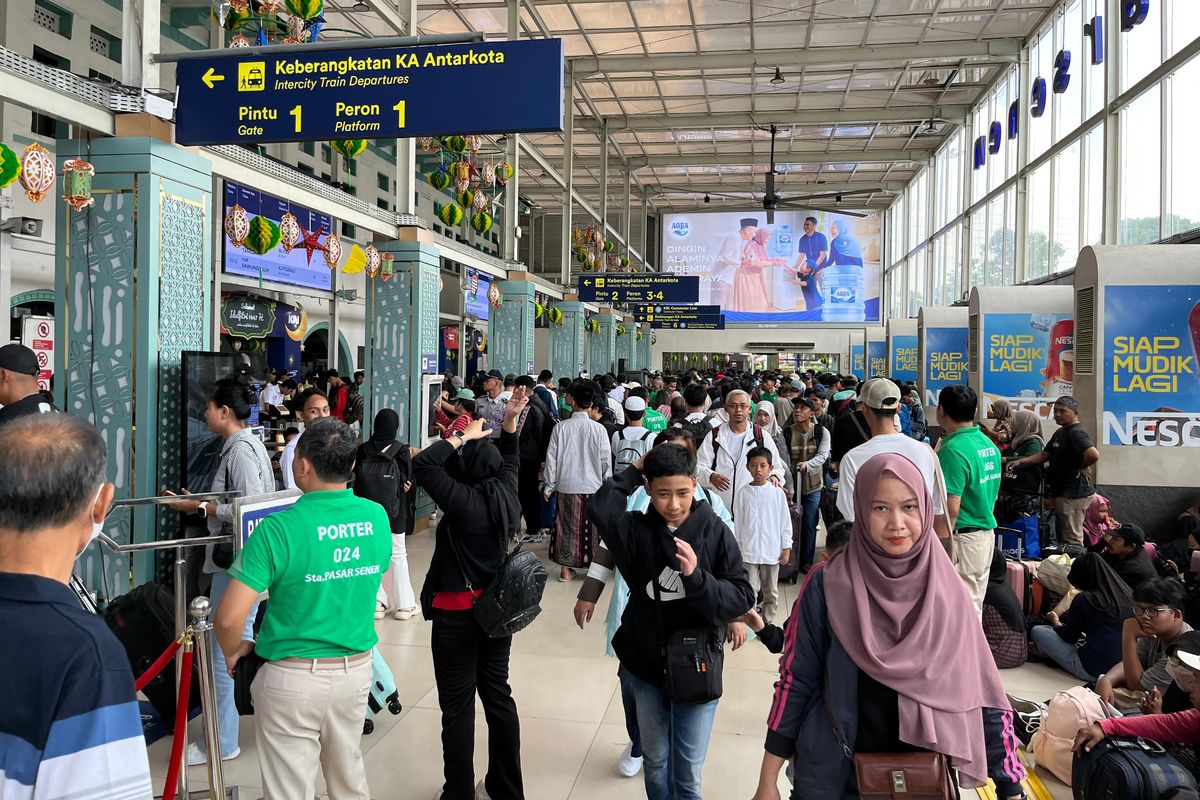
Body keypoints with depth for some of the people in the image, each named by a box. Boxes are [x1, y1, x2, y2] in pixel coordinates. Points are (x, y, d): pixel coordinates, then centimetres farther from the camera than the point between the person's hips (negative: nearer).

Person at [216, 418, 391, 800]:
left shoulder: (279, 529, -20)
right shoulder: (378, 518, -5)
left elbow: (230, 617, -21)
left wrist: (232, 652, 0)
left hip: (293, 678, -5)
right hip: (356, 669, 5)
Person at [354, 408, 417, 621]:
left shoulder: (363, 450, -8)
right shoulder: (401, 450, -13)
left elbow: (356, 476, -3)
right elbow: (408, 481, -8)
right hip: (394, 513, -1)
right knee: (398, 555, 11)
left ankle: (377, 603, 13)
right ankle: (404, 604, 13)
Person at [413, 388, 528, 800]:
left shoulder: (463, 501, -21)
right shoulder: (507, 493, -1)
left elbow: (422, 465, -21)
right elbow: (510, 460, 18)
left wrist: (463, 438, -13)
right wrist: (510, 421, 10)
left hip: (458, 613, -7)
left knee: (458, 706, 5)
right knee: (497, 695, 16)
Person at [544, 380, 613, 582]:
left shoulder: (561, 427, -6)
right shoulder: (598, 429, -9)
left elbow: (552, 458, -1)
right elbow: (606, 461, -2)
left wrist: (549, 486, 9)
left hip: (566, 485, 1)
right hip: (592, 486, -1)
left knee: (566, 526, 11)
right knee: (591, 528, 10)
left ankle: (566, 570, 17)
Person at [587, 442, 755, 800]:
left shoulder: (714, 531, -11)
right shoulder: (638, 529, -8)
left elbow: (742, 597, -12)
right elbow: (600, 509, -28)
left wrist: (696, 577, -27)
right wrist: (634, 472, -16)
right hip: (645, 666, 2)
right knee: (655, 761, 21)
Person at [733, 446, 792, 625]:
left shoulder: (777, 493, -4)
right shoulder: (743, 493, -2)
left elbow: (785, 521, 0)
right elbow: (738, 523, 3)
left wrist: (786, 548, -1)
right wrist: (736, 549, 4)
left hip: (772, 550, 1)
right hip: (749, 550, -1)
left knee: (771, 591, 12)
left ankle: (767, 622, 26)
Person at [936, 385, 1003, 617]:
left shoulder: (953, 449, -20)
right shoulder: (989, 445, 9)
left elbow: (951, 508, -24)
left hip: (962, 538, -9)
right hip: (987, 535, 9)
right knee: (975, 605, 18)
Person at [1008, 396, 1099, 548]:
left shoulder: (1076, 433, -17)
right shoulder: (1060, 433, 16)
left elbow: (1094, 455, -32)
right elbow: (1044, 455, 14)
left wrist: (1080, 468, -14)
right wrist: (1020, 461, 0)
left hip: (1073, 494, -11)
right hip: (1062, 492, 11)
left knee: (1072, 539, -6)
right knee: (1063, 536, 19)